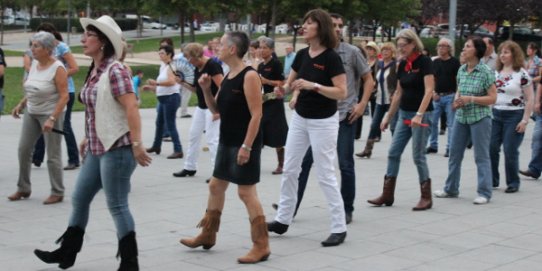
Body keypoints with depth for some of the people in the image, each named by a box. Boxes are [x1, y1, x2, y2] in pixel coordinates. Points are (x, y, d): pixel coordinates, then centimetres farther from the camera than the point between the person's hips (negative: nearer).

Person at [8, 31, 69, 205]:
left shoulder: (57, 68, -18)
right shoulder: (34, 63, 4)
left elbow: (64, 96, -20)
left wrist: (52, 119, -25)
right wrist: (21, 105, 12)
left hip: (50, 114, -7)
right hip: (31, 112, 7)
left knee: (53, 155, -1)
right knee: (23, 149, 7)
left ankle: (57, 193, 10)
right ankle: (23, 189, 20)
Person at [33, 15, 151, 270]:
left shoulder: (115, 70, -17)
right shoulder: (94, 70, 10)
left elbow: (132, 109, -22)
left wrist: (136, 144, -26)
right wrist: (88, 138, 22)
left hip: (116, 149, -10)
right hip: (97, 149, 10)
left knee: (117, 206, -2)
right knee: (79, 199, 18)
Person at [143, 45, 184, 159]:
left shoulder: (171, 66, -11)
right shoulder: (163, 67, 16)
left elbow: (171, 81, -28)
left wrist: (156, 82, -27)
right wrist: (151, 87, 12)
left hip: (171, 98, -10)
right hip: (163, 98, 10)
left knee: (170, 124, -10)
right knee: (159, 122, 19)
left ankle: (178, 150, -9)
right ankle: (156, 146, 34)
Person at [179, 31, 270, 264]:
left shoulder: (249, 76, -16)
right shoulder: (228, 76, 11)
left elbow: (256, 114, -20)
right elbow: (215, 109, 18)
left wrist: (246, 146, -23)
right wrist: (206, 89, 0)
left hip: (245, 143, -9)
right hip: (226, 141, 9)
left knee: (246, 192, -8)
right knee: (215, 186, 17)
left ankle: (261, 246, -1)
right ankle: (207, 235, 32)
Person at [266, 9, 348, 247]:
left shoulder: (331, 58, -16)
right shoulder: (302, 54, 4)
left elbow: (341, 93, -20)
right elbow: (289, 83, 15)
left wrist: (313, 86, -29)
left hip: (323, 122, -7)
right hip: (299, 118, 7)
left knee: (325, 175, -4)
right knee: (289, 170, 11)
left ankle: (339, 228, 5)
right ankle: (283, 220, 24)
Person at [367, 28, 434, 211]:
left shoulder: (424, 62, -11)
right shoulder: (402, 65, 9)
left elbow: (429, 90, -19)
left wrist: (419, 114, -28)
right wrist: (388, 116, 17)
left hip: (421, 115, -7)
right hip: (404, 114, 8)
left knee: (418, 156, -4)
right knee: (393, 153, 5)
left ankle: (426, 197, 8)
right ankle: (387, 195, 11)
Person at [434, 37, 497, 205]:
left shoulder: (486, 72, -11)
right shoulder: (461, 70, 7)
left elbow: (492, 98, -12)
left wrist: (471, 99, -21)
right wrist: (457, 100, -3)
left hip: (480, 117, -6)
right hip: (461, 116, 6)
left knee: (481, 156, -1)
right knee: (454, 153, 11)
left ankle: (484, 193, 6)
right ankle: (451, 189, 24)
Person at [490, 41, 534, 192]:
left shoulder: (522, 74, -7)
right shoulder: (496, 73, 10)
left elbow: (529, 100, -7)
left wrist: (525, 120, -12)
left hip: (514, 116, -5)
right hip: (495, 114, 5)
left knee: (510, 151, -4)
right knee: (491, 149, 2)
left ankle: (513, 183, 10)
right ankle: (492, 180, 15)